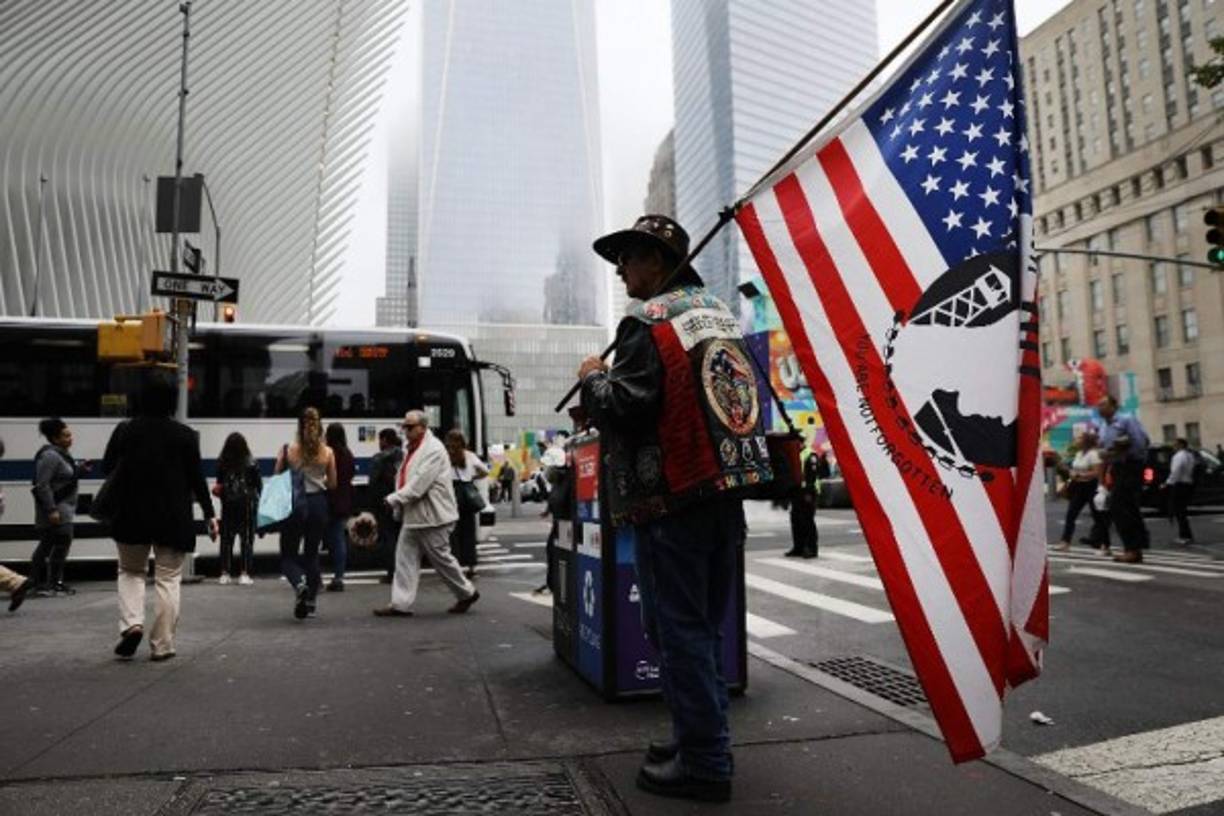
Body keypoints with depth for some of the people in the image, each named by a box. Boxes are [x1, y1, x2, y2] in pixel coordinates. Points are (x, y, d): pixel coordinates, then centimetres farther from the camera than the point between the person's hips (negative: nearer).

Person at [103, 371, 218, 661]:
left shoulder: (126, 431, -3)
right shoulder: (185, 435, -6)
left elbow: (107, 467, 6)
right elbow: (196, 478, -4)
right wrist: (209, 514, 3)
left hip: (132, 516, 1)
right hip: (174, 518, -1)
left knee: (130, 571, 21)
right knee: (168, 579, 6)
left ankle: (132, 623, -1)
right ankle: (162, 645, 7)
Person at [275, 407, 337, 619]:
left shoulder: (288, 450, -6)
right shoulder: (327, 452, -3)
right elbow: (332, 484, 6)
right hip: (318, 504, 2)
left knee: (288, 554, 9)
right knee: (311, 554, 15)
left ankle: (299, 583, -21)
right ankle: (310, 600, 16)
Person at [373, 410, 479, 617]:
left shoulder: (433, 449, -17)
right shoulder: (413, 449, 14)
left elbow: (419, 483, -23)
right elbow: (404, 478, 16)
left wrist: (394, 499, -20)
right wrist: (399, 507, 6)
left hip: (433, 516, -9)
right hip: (413, 516, 9)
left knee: (441, 558, 2)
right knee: (405, 558, 5)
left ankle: (466, 593, 19)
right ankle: (400, 604, 9)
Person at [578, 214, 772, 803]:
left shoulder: (648, 323, -10)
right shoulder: (718, 313, 16)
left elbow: (623, 408, -19)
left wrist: (592, 378, 2)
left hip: (673, 499, -8)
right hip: (727, 487, 9)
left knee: (678, 628, 0)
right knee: (705, 625, 16)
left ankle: (703, 762, 6)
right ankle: (704, 737, 27)